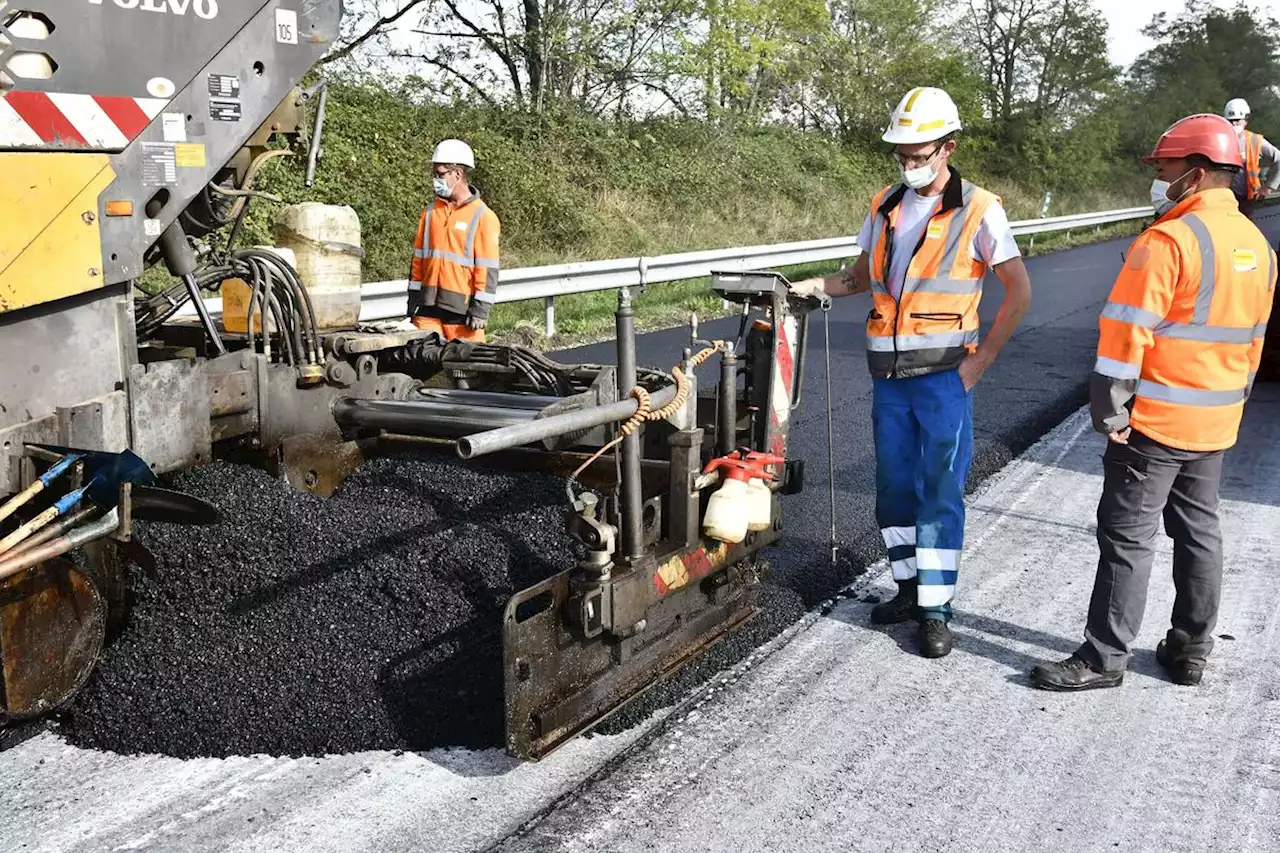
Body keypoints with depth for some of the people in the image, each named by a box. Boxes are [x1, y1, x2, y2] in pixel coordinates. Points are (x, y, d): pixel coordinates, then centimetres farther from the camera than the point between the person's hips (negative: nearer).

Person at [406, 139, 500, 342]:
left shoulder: (483, 216, -5)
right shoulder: (431, 211, 12)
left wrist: (480, 309, -12)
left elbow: (487, 269, -7)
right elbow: (419, 257, 16)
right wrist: (413, 300, 12)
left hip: (461, 308, -5)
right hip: (428, 305, 5)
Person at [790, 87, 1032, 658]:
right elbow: (864, 277, 17)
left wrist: (980, 359, -9)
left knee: (941, 492, -2)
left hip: (943, 374, -5)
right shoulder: (886, 206, 8)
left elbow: (1019, 291, -5)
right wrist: (813, 287, 0)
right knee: (894, 485, 12)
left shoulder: (977, 210, -8)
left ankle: (936, 609, 6)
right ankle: (909, 588, 26)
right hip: (888, 373, 6)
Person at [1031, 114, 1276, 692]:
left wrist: (1110, 412, -13)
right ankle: (1190, 650, 25)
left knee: (1128, 536, -1)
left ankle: (1104, 657, 5)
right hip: (1216, 424, 8)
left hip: (1155, 421, -8)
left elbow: (1125, 334, -21)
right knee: (1199, 531, 16)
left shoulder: (1169, 240, -19)